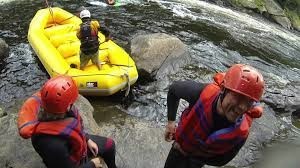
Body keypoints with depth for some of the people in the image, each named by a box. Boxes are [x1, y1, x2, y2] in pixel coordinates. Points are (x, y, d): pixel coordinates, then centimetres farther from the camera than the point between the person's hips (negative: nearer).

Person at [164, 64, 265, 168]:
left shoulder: (240, 132, -33)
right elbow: (174, 88, -16)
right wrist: (171, 121, -11)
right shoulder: (205, 92, -37)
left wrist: (188, 151, -13)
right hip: (179, 145, 1)